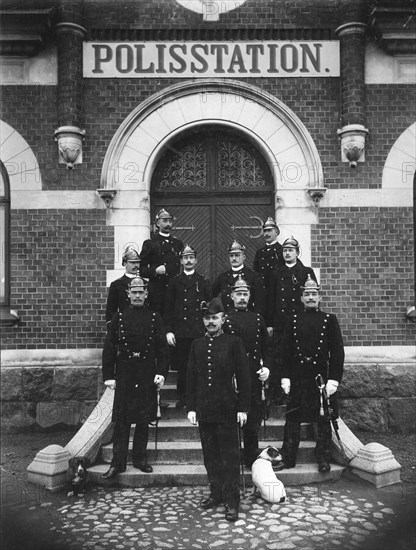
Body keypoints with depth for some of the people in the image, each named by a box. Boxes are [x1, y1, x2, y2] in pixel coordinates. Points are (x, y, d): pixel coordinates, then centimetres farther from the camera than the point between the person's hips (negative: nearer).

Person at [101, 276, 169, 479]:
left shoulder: (155, 318, 5)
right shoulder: (118, 318, 4)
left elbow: (162, 348, 4)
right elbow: (109, 349, 3)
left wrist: (161, 372, -6)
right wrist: (108, 376, -2)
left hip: (147, 375, 1)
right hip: (124, 376, -1)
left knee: (144, 420, 9)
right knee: (121, 420, 1)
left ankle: (140, 458, 23)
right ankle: (118, 462, 9)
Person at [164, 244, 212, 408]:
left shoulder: (204, 282, 9)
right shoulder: (174, 282, 9)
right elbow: (168, 308, 6)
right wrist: (168, 330, -2)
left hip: (199, 332, 0)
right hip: (179, 332, 0)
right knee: (181, 367, 4)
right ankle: (182, 398, 16)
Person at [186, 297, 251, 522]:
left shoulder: (234, 342, -3)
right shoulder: (197, 345, 8)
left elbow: (243, 376, -4)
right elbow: (191, 377, 10)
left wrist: (243, 408, -7)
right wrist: (191, 407, 5)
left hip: (227, 410, -4)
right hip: (204, 409, 4)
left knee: (230, 456, 2)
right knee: (210, 455, 13)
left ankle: (231, 500, 11)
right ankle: (216, 493, 27)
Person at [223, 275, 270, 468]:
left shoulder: (258, 319, 11)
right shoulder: (224, 319, 1)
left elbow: (266, 348, 14)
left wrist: (266, 368, 0)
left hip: (255, 376, 3)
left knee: (253, 421, 8)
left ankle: (252, 458, 20)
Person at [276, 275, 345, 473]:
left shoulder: (329, 319, 3)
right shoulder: (294, 320, 7)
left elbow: (337, 351, -1)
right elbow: (287, 351, 6)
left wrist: (334, 379, -8)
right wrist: (285, 377, 0)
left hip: (322, 378, -1)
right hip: (298, 378, 1)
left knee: (324, 420, 7)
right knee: (292, 419, 6)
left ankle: (323, 459, 21)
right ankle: (288, 458, 17)